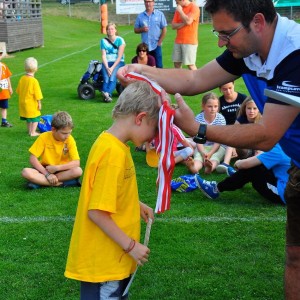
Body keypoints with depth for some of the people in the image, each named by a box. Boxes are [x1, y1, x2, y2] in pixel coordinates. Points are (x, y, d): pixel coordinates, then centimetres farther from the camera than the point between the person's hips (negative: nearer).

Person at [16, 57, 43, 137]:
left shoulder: (22, 78, -2)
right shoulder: (34, 81, -20)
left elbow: (18, 91, 9)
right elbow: (37, 94, -17)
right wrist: (39, 103, -7)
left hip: (23, 102, 7)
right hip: (32, 103, -7)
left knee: (28, 118, 20)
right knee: (36, 118, 5)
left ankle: (29, 131, 28)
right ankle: (33, 132, 5)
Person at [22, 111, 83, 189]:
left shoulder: (70, 140, -13)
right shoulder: (44, 137, -14)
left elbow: (76, 163, -19)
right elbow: (32, 158, -15)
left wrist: (56, 168, -27)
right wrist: (47, 174, -24)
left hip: (61, 170, 1)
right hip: (45, 169, -1)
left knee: (78, 171, -31)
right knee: (26, 172, -28)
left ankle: (39, 181, -23)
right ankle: (60, 183, -28)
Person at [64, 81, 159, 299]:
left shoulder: (111, 143, 3)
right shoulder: (114, 153, -25)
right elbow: (97, 212, -25)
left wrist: (137, 205, 13)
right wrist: (130, 245, -18)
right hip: (103, 261, -9)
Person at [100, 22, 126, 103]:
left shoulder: (120, 40, 0)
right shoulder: (103, 41, 10)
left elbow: (120, 56, -6)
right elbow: (103, 56, 2)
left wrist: (112, 67, -17)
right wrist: (107, 68, -15)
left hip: (118, 62, -2)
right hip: (107, 63, 2)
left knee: (112, 77, -32)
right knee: (106, 78, -27)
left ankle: (107, 93, -51)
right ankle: (107, 95, -44)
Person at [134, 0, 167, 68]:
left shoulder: (160, 14, 2)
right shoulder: (140, 16, 8)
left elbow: (164, 30, 1)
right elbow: (136, 30, 11)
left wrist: (159, 42, -6)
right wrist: (142, 29, -11)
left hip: (156, 46, -2)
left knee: (158, 66, -2)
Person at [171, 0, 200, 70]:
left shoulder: (194, 7, -6)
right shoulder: (178, 9, 12)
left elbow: (188, 21, -20)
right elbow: (173, 26, 7)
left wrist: (180, 11, -9)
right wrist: (184, 23, -10)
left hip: (190, 41, -7)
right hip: (178, 41, 7)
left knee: (190, 64, -8)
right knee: (176, 63, 6)